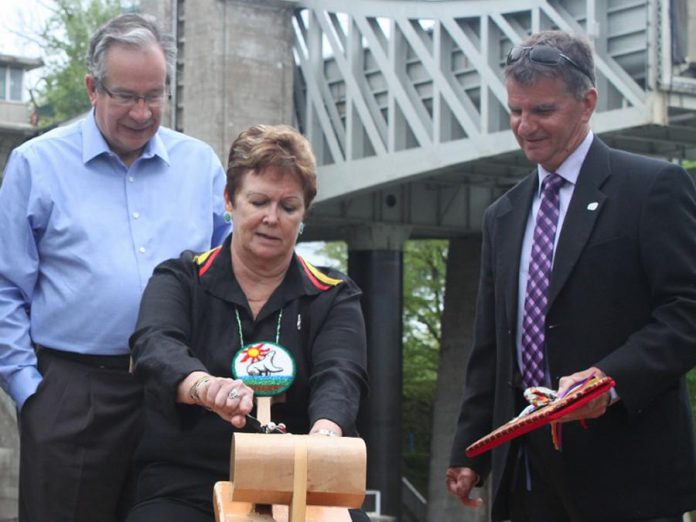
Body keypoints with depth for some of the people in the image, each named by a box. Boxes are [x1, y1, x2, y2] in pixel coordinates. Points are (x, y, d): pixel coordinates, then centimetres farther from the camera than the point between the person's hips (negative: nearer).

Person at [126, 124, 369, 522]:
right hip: (186, 484, -1)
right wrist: (203, 385, -38)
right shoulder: (181, 280, 7)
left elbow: (340, 375, -9)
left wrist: (324, 430, -33)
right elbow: (155, 347, -14)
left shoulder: (334, 298, 10)